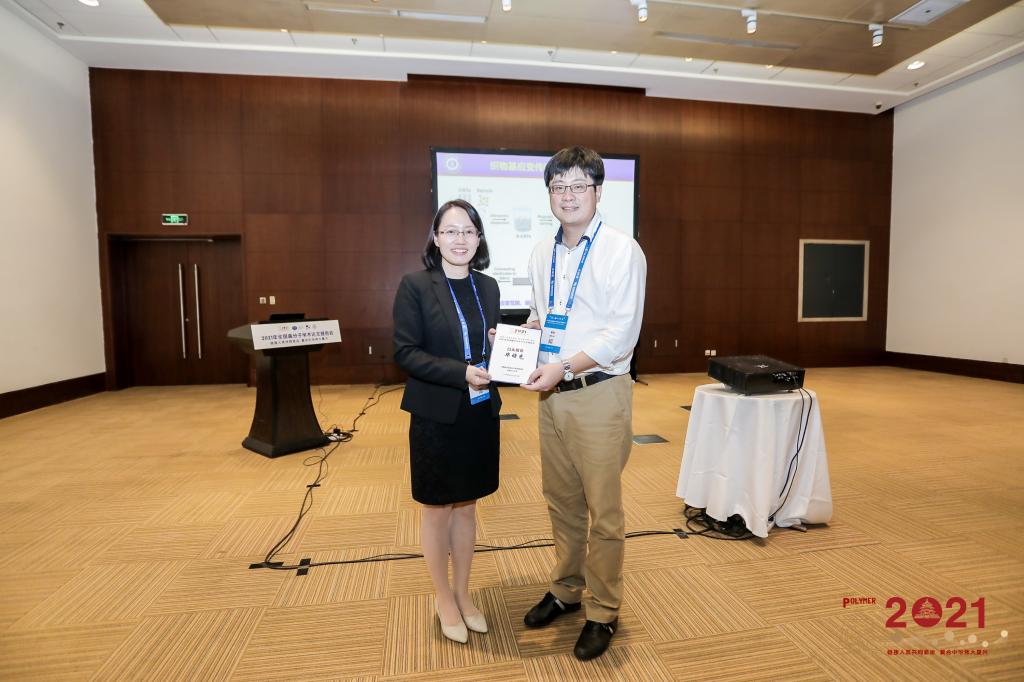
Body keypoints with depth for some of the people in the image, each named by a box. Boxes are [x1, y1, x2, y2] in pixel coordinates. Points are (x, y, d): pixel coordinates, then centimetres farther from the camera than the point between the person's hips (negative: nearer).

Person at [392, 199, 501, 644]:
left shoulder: (488, 287, 6)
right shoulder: (415, 285, -9)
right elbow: (405, 353, -13)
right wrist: (461, 373, -23)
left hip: (480, 415, 5)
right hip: (436, 416, -4)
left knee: (466, 506, 17)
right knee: (438, 509, 12)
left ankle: (463, 594, 37)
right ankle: (444, 599, 34)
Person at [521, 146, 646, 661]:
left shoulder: (621, 251, -9)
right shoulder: (542, 253, 11)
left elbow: (622, 332, -16)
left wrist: (565, 366, -24)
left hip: (598, 393, -6)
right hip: (552, 393, 6)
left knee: (603, 510, 7)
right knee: (561, 502, 18)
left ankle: (603, 613, 27)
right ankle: (565, 589, 39)